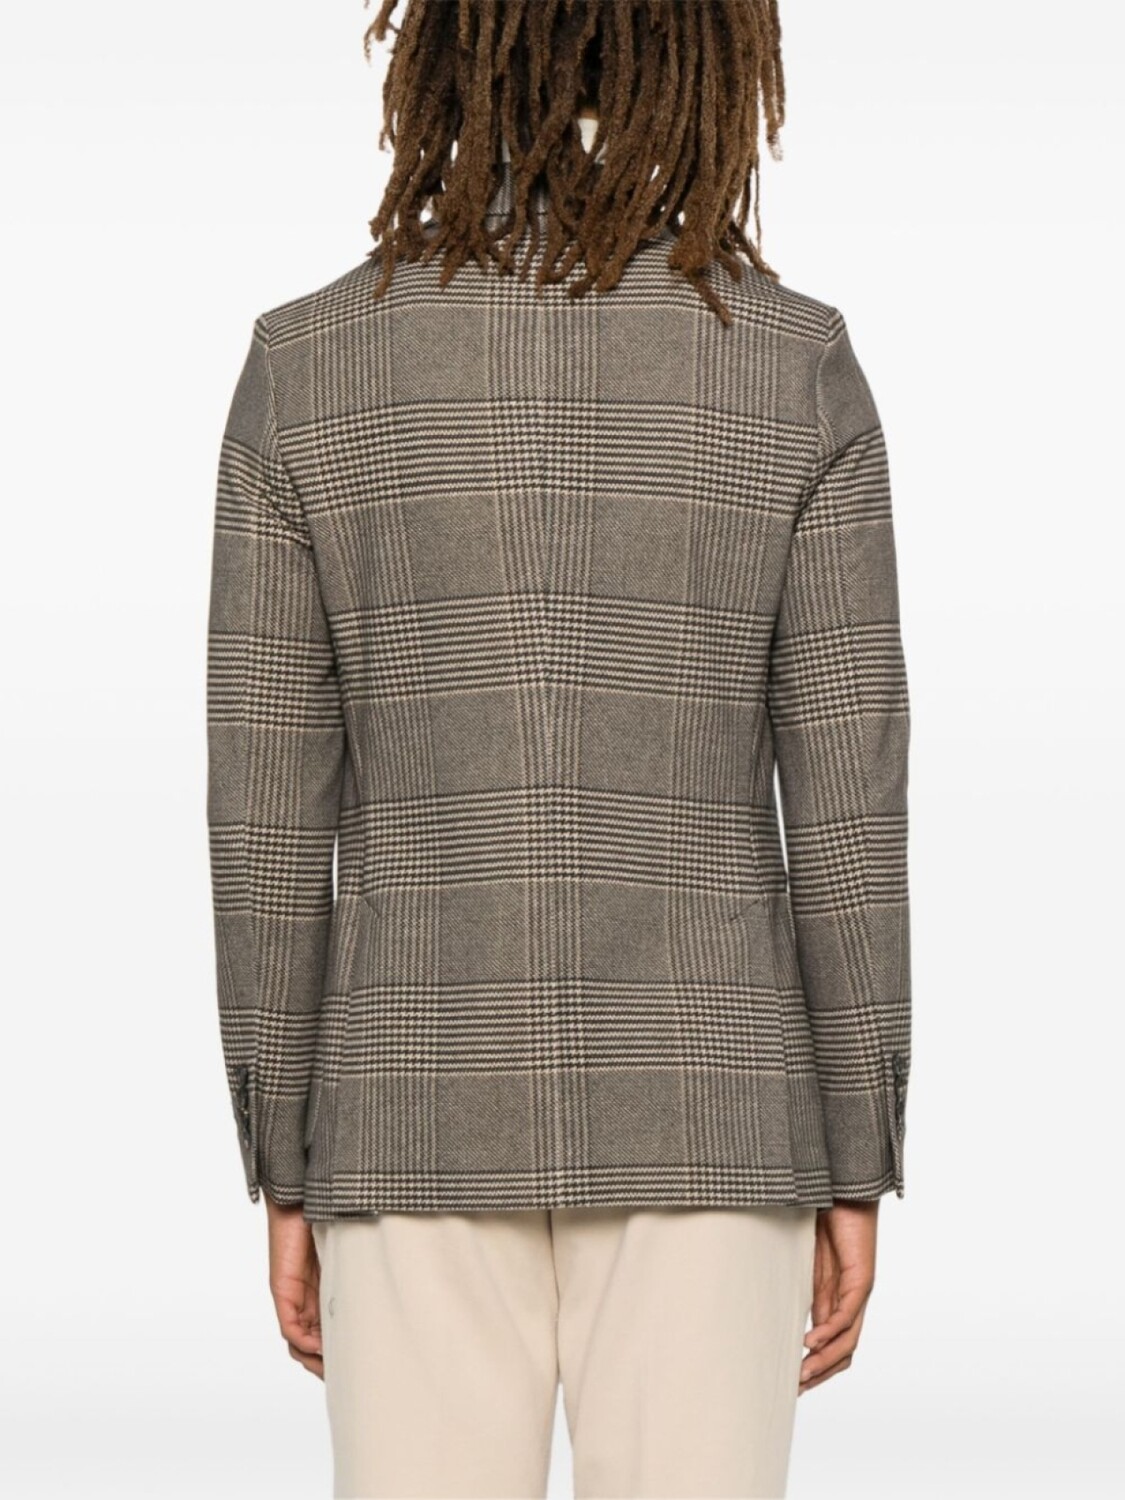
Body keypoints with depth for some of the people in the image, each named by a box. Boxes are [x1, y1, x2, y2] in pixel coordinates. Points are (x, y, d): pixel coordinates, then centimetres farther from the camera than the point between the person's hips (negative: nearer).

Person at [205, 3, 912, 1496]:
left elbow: (267, 811, -2)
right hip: (695, 1106, 0)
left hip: (428, 1105, 1)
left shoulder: (302, 366, -3)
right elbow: (847, 803, -5)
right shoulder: (800, 366, -5)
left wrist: (283, 1174, 6)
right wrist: (857, 1171, 4)